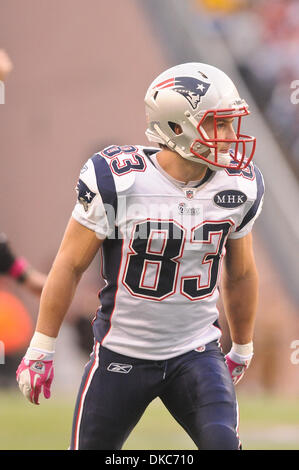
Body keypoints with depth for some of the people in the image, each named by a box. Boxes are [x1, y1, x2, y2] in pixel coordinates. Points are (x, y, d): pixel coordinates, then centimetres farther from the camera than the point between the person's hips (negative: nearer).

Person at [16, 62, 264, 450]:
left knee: (222, 442, -21)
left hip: (196, 353, 2)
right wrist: (41, 350, -3)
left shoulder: (239, 187, -3)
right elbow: (70, 265, -6)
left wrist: (243, 349, 23)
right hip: (121, 356, -2)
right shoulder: (117, 181, -16)